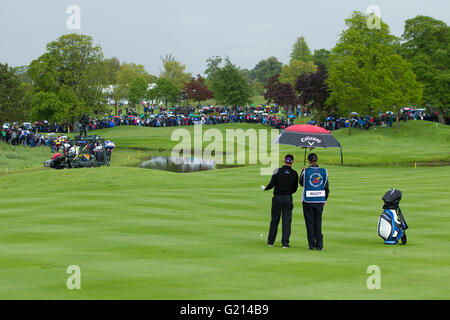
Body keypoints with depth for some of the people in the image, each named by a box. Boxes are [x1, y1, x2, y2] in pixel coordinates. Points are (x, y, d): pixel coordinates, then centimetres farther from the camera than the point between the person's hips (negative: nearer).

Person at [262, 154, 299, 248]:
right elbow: (295, 188, 6)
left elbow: (271, 184, -7)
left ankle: (270, 241, 16)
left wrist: (265, 188, 13)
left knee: (274, 220, 9)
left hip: (277, 198, -1)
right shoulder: (294, 173, -1)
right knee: (287, 221, 3)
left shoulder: (278, 171, -8)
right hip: (288, 198, 1)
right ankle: (285, 243, -1)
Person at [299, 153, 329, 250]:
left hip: (308, 201, -2)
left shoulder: (305, 171, -9)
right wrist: (325, 199, 17)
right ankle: (319, 244, 7)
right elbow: (326, 187, 5)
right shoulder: (324, 171, -1)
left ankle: (312, 244, 3)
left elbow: (301, 183, 9)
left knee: (310, 223, 5)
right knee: (318, 222, 10)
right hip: (320, 200, 2)